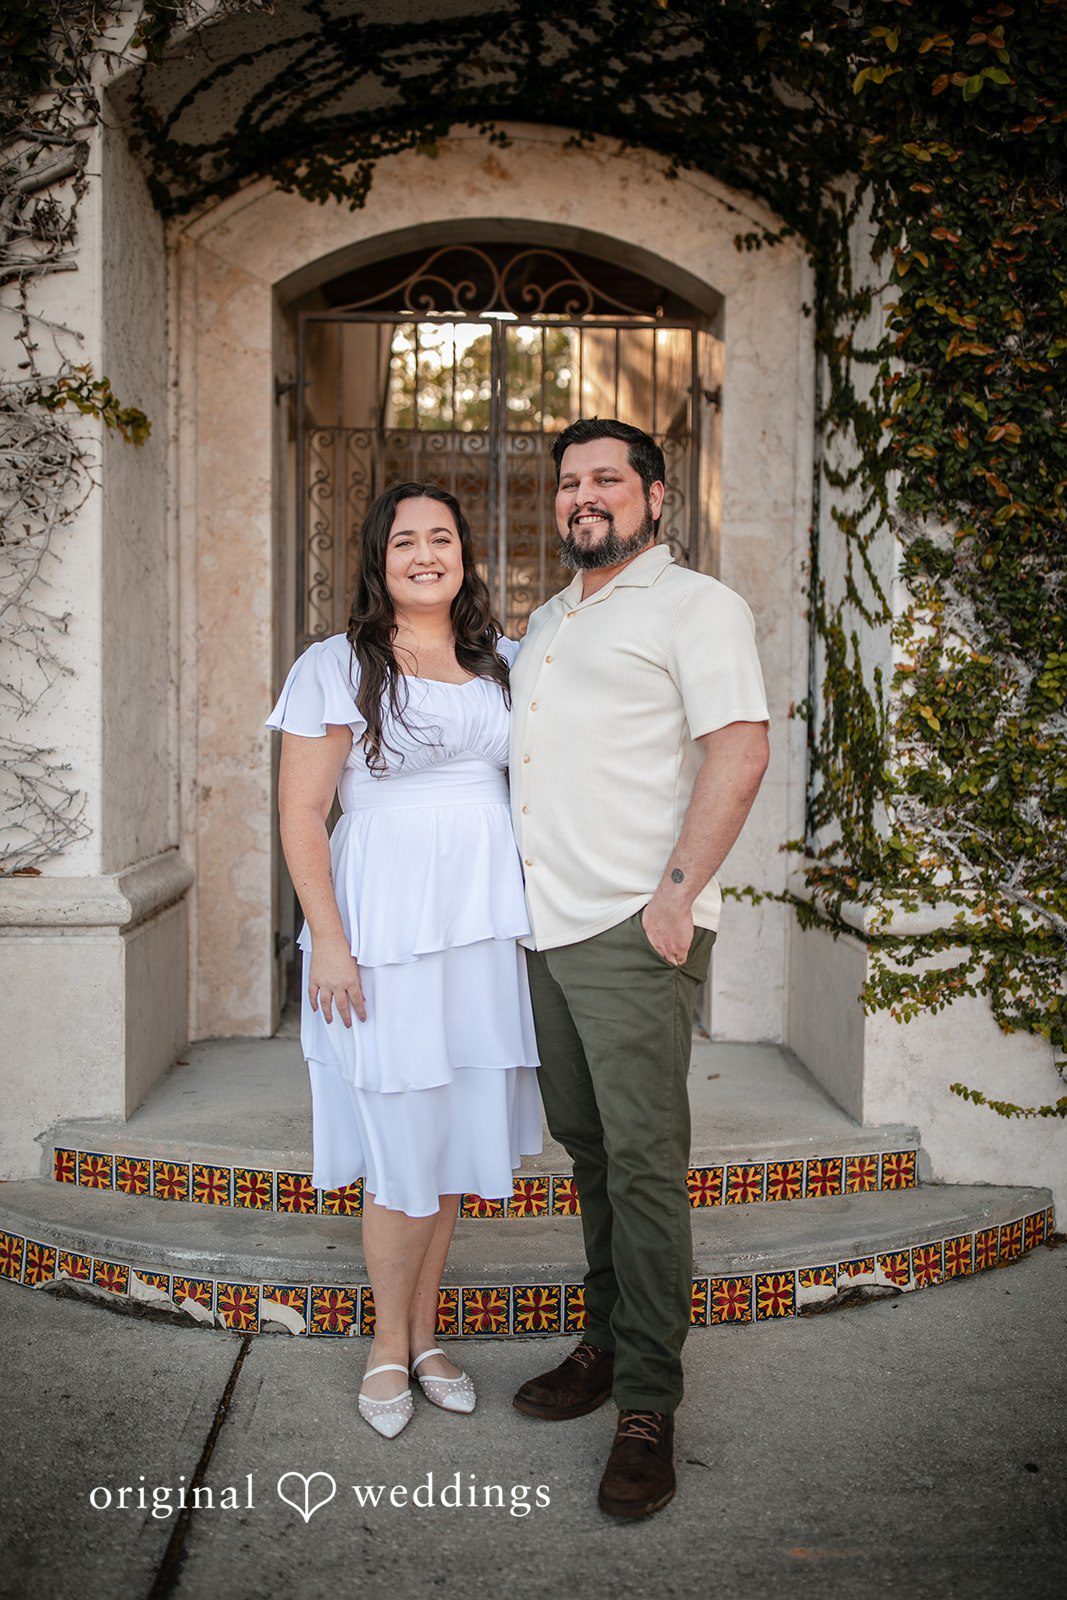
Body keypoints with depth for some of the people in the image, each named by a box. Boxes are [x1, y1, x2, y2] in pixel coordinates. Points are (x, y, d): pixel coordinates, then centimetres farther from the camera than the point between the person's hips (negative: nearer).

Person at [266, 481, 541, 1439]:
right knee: (404, 1145, 1)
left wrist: (539, 910, 11)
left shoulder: (500, 666, 13)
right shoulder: (336, 668, -2)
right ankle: (390, 1346, 22)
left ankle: (426, 1332, 28)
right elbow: (301, 814, -6)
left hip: (485, 926, 5)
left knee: (457, 1135, 12)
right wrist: (329, 938, -13)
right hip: (386, 924, -5)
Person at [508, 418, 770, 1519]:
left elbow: (740, 749, -14)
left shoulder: (695, 605, -4)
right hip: (546, 929, 8)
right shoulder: (546, 621, 21)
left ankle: (648, 1405, 6)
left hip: (634, 932, -8)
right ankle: (607, 1341, 29)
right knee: (585, 1144, 15)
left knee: (643, 1161, -5)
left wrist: (677, 891, -19)